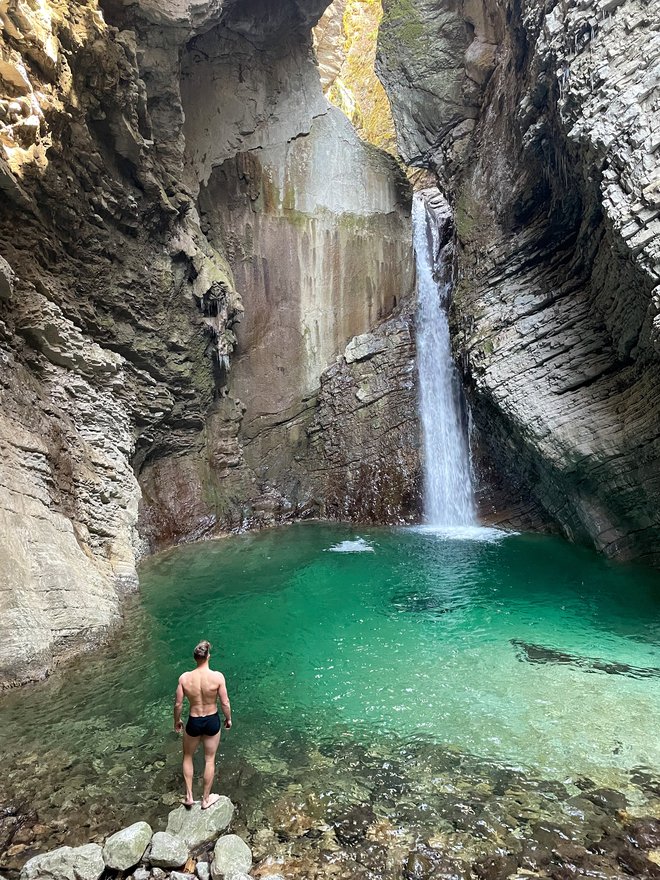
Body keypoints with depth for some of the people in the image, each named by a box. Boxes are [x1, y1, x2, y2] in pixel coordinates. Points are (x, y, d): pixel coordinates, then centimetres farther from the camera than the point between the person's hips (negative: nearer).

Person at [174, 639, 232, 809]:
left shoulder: (185, 678, -19)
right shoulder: (218, 676, -22)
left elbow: (178, 704, -8)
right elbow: (225, 703, -13)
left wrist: (177, 721, 12)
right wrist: (228, 719, 6)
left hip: (194, 722, 0)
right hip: (212, 721, 0)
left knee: (188, 757, 28)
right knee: (209, 760, 20)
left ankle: (189, 796, 34)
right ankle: (206, 799, 36)